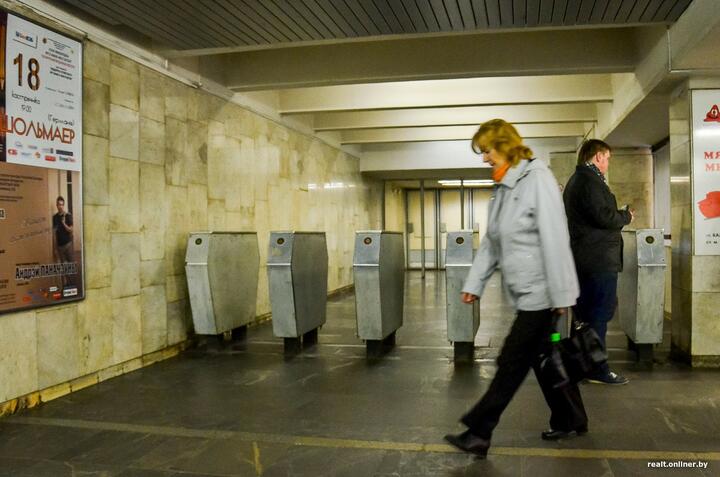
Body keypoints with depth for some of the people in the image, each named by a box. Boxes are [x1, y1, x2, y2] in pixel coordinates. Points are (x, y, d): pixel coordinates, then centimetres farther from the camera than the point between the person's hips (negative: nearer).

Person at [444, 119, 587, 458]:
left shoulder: (537, 179, -14)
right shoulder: (502, 188, 12)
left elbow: (555, 240, -19)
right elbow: (491, 243, 15)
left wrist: (561, 295, -20)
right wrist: (474, 283, 9)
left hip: (541, 291, -8)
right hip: (525, 291, 9)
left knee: (512, 362, -3)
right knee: (544, 359, 16)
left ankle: (478, 432, 3)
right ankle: (571, 421, 31)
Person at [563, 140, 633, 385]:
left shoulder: (575, 180, 18)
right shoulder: (590, 180, -14)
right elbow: (604, 216, -21)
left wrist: (619, 215, 17)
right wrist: (626, 216, -4)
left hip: (583, 258, 10)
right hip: (600, 258, -10)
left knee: (586, 312, 15)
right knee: (600, 313, -5)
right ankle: (597, 369, 0)